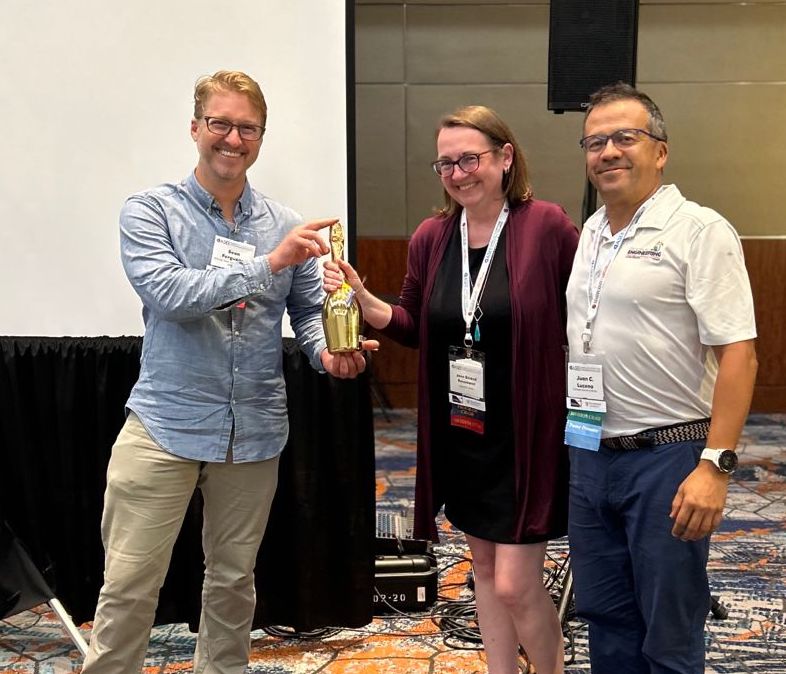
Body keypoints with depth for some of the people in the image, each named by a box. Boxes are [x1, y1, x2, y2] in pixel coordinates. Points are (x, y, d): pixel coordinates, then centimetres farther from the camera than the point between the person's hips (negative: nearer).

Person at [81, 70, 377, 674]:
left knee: (234, 580, 17)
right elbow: (167, 292, -20)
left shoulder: (286, 226, 4)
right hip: (165, 425, -3)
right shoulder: (150, 212, -4)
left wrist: (328, 352, -13)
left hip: (254, 433, 3)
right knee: (129, 584, 1)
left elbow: (309, 310, 10)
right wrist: (267, 264, -26)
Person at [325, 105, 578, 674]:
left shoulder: (547, 227, -13)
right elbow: (415, 327, 11)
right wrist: (363, 301, -7)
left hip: (526, 434, -5)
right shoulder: (431, 237, 2)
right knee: (485, 566, 18)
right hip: (459, 435, 6)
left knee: (515, 584, -2)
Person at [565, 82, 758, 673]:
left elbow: (738, 355, -15)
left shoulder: (699, 231, -10)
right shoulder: (590, 233, 12)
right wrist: (570, 438, 14)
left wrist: (715, 465, -22)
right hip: (590, 454, 7)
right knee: (606, 620, 17)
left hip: (667, 456, -7)